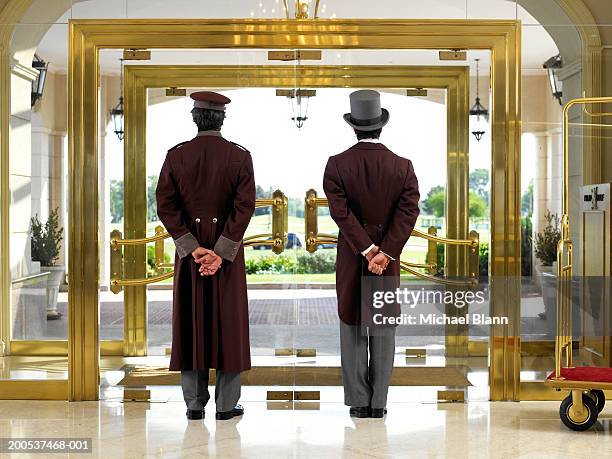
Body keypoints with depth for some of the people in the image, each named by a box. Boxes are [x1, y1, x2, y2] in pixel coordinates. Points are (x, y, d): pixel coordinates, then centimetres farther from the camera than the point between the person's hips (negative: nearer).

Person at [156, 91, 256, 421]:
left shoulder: (176, 156, -1)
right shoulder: (239, 156, -4)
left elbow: (165, 206, -7)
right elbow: (245, 205, -12)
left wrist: (193, 248, -8)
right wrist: (221, 252, -13)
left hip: (188, 248, 1)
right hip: (229, 249, -1)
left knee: (191, 323, 7)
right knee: (228, 323, 5)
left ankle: (194, 404, 12)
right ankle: (227, 404, 8)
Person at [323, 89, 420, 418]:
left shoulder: (337, 165, -7)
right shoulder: (402, 166, -4)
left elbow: (341, 212, -14)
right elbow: (408, 212, -12)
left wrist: (368, 251, -14)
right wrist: (383, 253, -16)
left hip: (351, 259, 0)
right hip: (389, 260, 1)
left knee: (353, 331, 9)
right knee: (384, 332, 9)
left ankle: (359, 402, 11)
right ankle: (378, 403, 10)